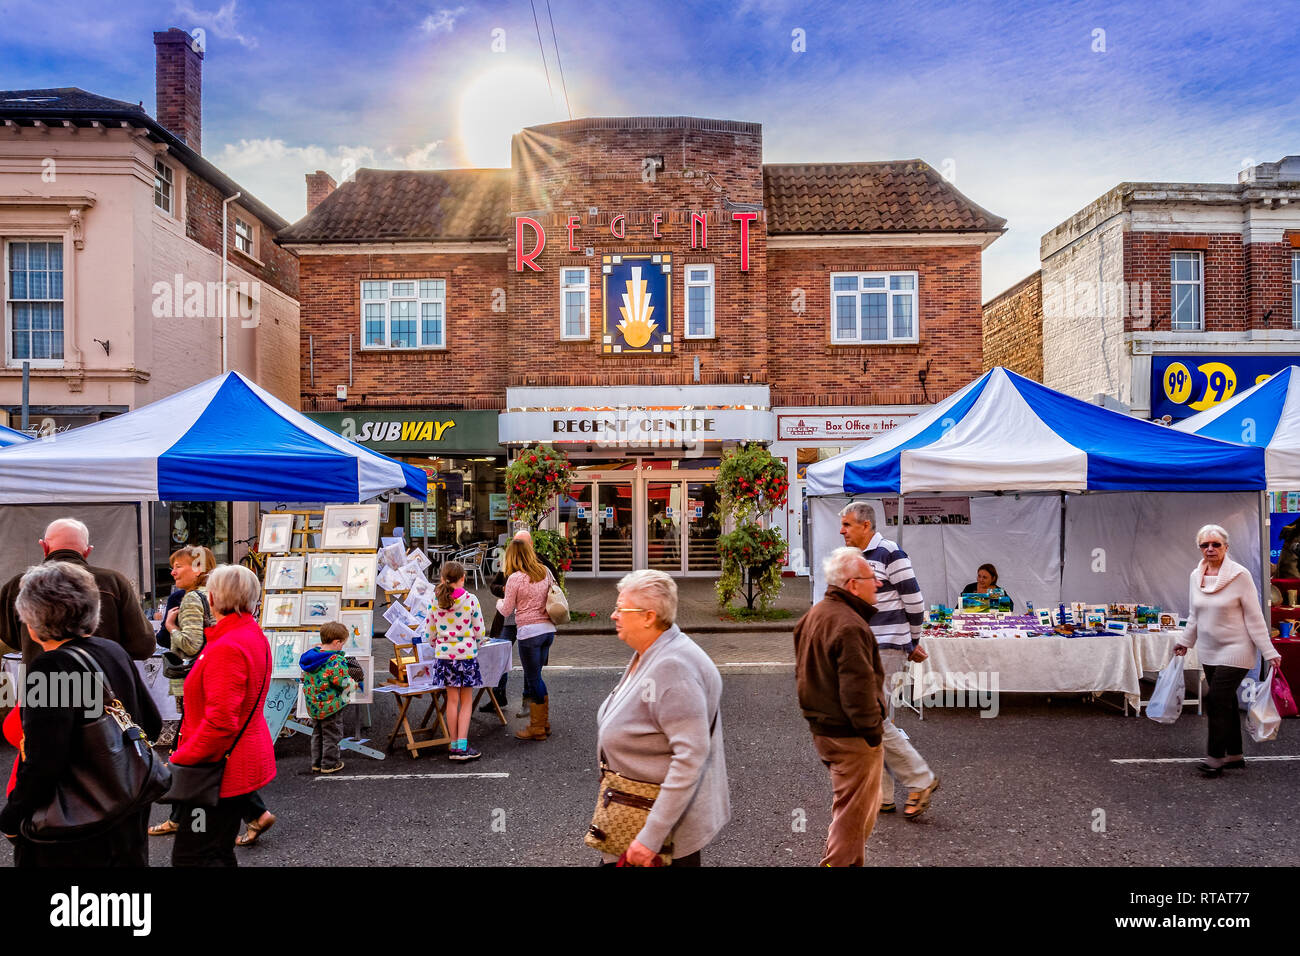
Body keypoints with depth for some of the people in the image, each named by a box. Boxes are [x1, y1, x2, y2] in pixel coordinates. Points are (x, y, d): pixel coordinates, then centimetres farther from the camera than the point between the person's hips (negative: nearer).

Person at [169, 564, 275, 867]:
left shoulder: (227, 648, -24)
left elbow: (220, 723, -28)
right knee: (220, 854, 20)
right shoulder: (254, 635, 7)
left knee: (190, 857, -2)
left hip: (221, 770, -10)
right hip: (245, 763, 10)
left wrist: (178, 761, -19)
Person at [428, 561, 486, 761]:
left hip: (444, 655, 3)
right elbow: (479, 632, -4)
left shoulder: (435, 601, -3)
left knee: (452, 700, 12)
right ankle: (462, 746, 2)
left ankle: (454, 745, 17)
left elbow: (431, 633, 4)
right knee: (466, 701, 7)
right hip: (466, 654, -3)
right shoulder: (470, 600, -10)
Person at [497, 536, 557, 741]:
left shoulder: (515, 578, -11)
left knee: (533, 678, 3)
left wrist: (499, 602, 18)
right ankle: (544, 722, 25)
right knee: (535, 676, 18)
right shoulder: (545, 573, 7)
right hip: (548, 629, 7)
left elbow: (507, 611, -3)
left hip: (529, 631, -7)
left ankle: (537, 728, 13)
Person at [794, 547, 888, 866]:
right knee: (854, 814, 3)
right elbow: (858, 687, -25)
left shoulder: (813, 615, 10)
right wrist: (872, 731, -15)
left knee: (850, 807, 24)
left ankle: (853, 862, 34)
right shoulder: (849, 625, -23)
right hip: (851, 735, -10)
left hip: (822, 728, 10)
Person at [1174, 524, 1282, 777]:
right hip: (1208, 651, 6)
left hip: (1235, 649, -6)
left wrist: (1269, 652, -12)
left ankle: (1215, 759, -3)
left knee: (1217, 701, -11)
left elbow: (1254, 617, -11)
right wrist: (1185, 642, 21)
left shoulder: (1240, 575, -12)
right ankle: (1235, 756, 22)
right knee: (1226, 703, 12)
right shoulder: (1196, 576, 5)